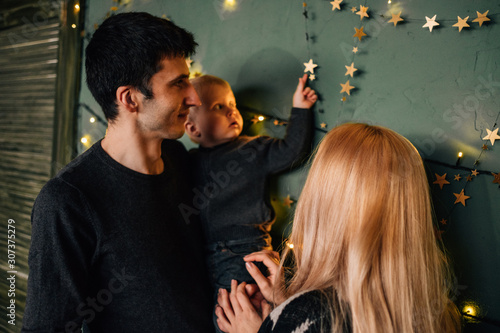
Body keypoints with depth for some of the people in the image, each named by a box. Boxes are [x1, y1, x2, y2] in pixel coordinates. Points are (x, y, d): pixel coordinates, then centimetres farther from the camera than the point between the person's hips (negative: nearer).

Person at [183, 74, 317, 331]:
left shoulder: (251, 151, -1)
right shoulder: (191, 162, 8)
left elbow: (290, 150, -7)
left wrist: (300, 110, -10)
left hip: (245, 254, -4)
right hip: (203, 255, 4)